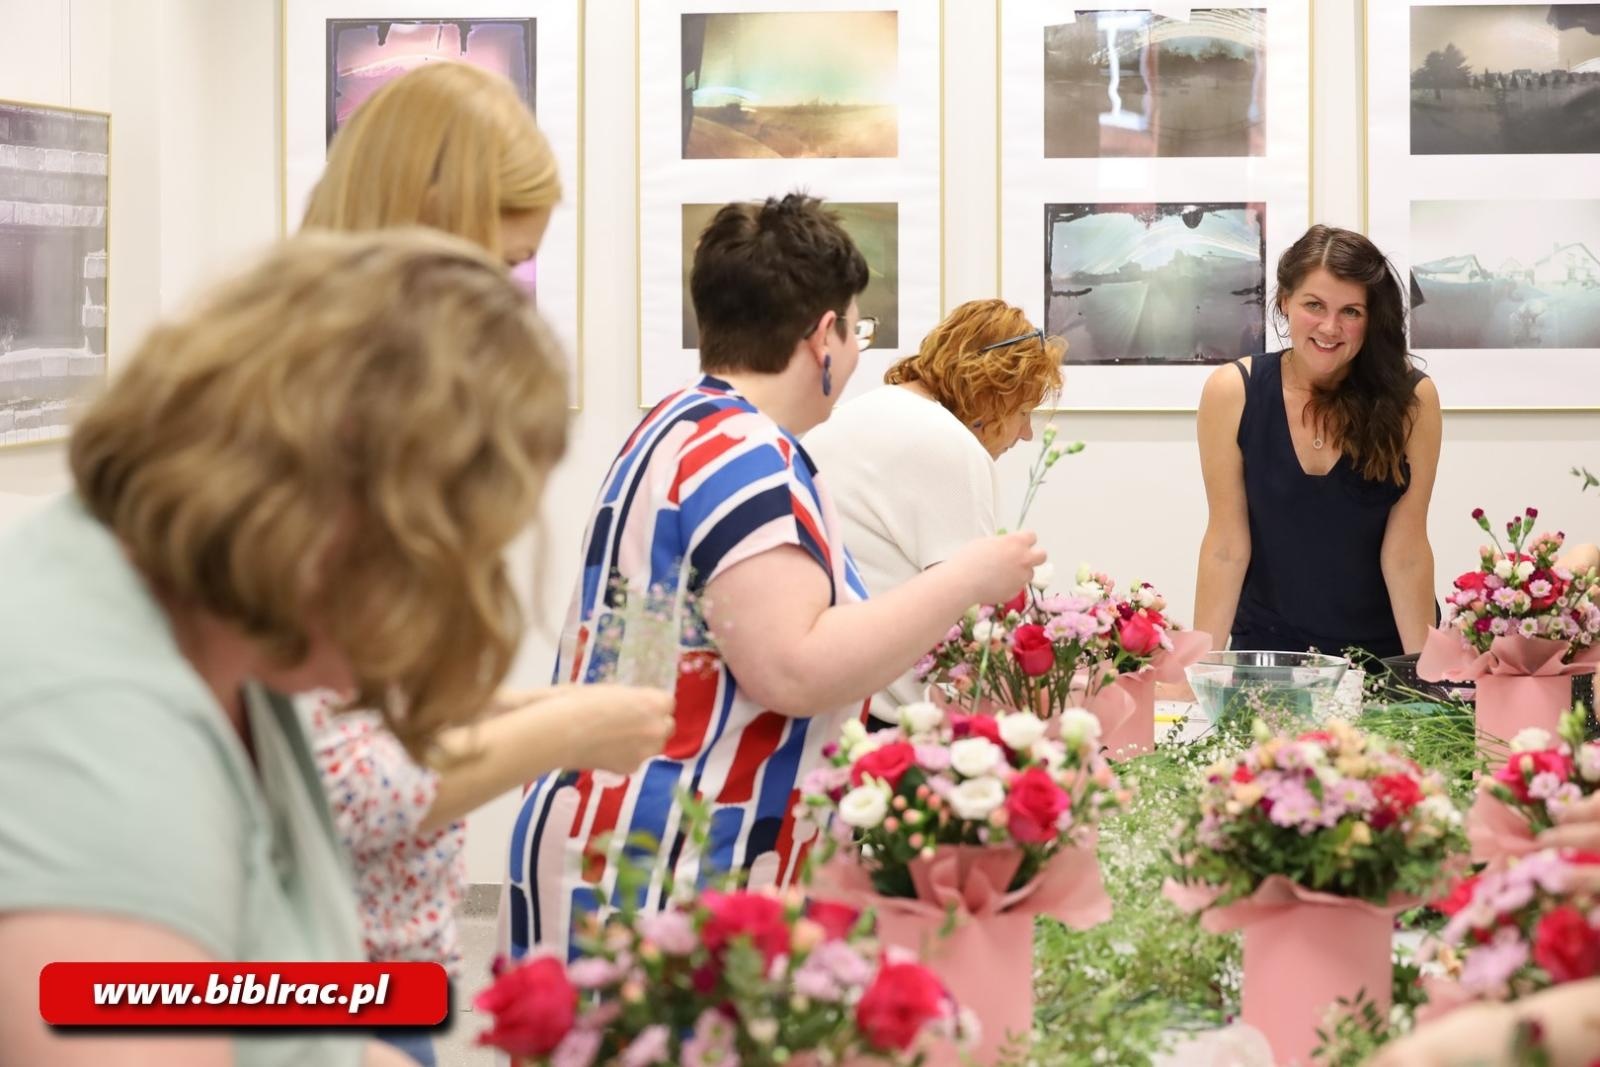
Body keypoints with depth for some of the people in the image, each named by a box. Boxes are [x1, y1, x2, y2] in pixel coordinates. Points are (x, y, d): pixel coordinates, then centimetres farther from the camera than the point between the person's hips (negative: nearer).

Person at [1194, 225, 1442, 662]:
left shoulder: (1410, 397, -12)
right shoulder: (1232, 392, -11)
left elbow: (1405, 550, -11)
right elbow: (1226, 545, -10)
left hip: (1383, 648, 0)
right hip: (1268, 646, 0)